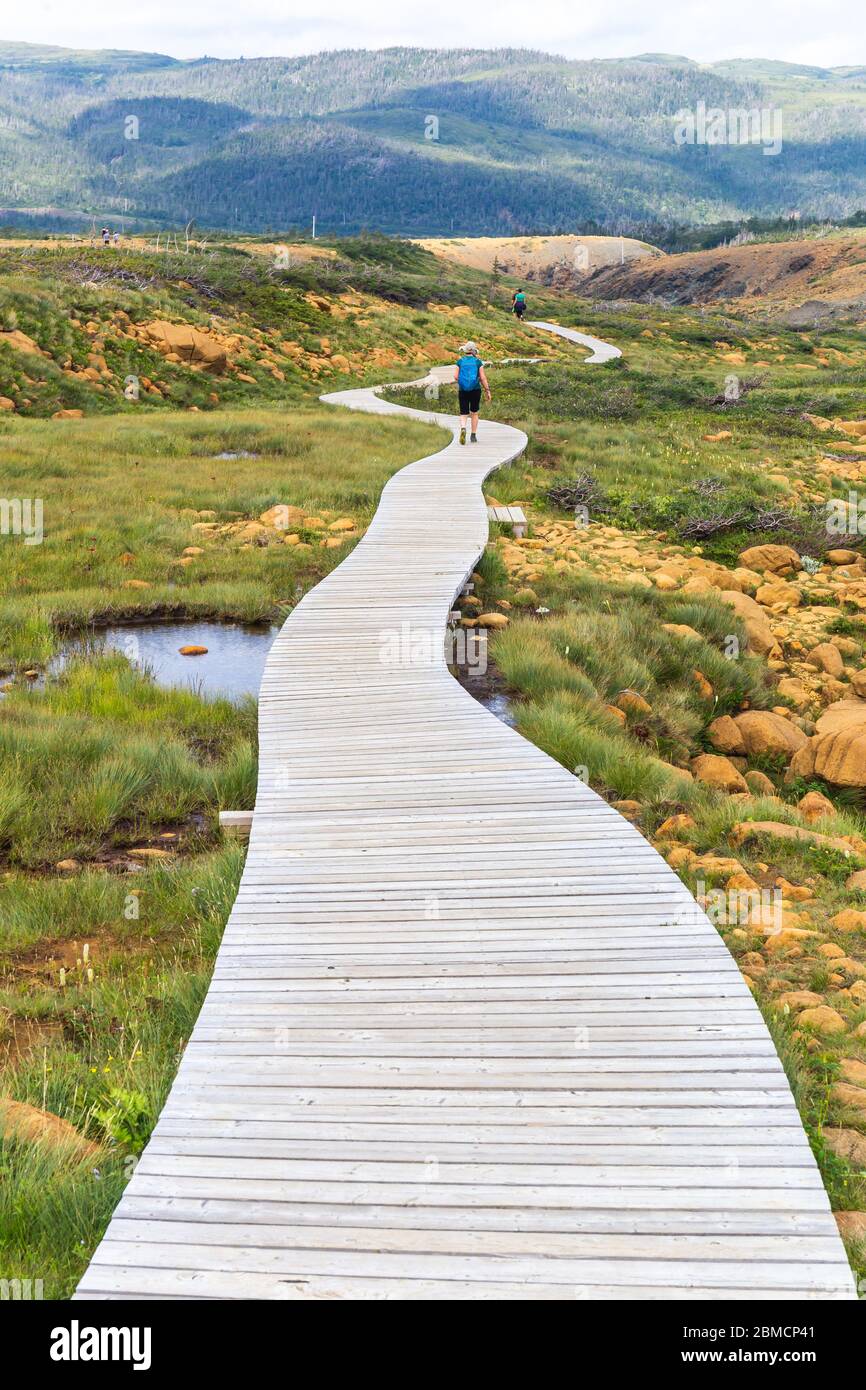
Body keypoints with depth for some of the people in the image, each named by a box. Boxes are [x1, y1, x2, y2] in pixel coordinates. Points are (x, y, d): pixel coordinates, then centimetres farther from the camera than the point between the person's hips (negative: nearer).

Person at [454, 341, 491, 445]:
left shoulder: (460, 361, 0)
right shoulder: (478, 361, -1)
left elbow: (455, 376, -5)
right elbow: (483, 378, -5)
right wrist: (487, 391, 1)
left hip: (463, 390, 0)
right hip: (475, 390, 0)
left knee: (463, 414, 3)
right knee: (474, 413, 18)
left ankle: (463, 429, -27)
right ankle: (473, 436, 18)